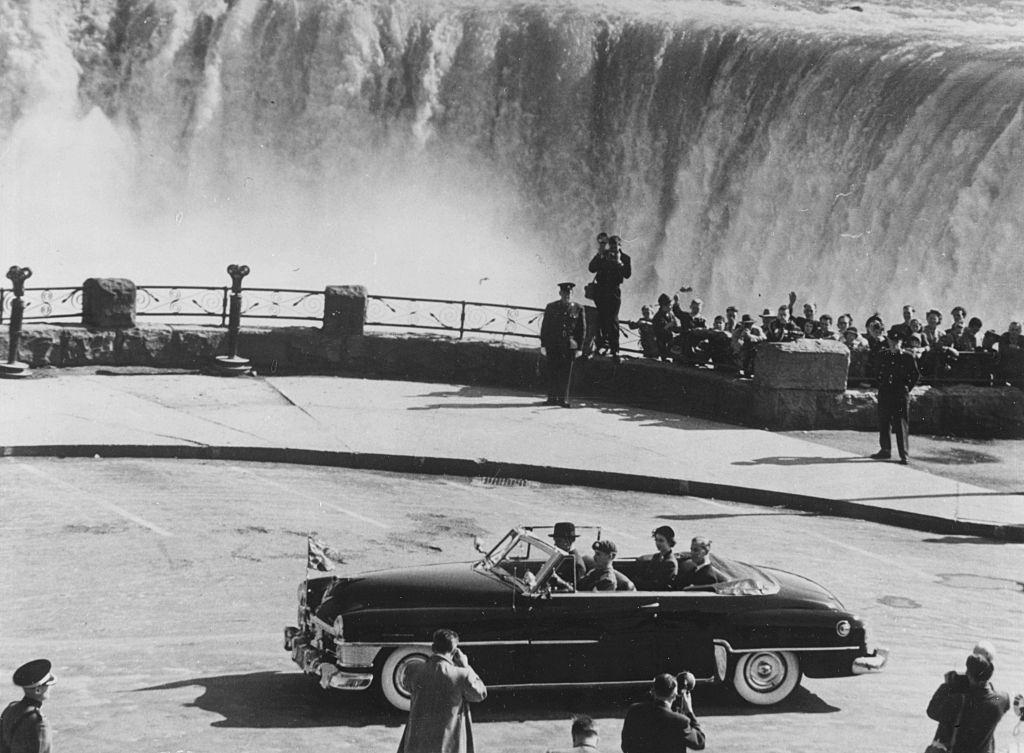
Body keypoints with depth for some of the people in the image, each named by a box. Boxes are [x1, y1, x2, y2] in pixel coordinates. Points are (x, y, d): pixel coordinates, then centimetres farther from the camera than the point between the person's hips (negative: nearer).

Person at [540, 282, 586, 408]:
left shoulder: (578, 309, 3)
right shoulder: (551, 307, 6)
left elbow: (582, 329, 5)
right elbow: (544, 327, 7)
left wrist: (579, 348, 0)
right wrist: (543, 345, 2)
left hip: (569, 346, -1)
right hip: (553, 346, 1)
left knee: (566, 373, 0)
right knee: (552, 372, 2)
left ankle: (563, 399, 6)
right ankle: (552, 398, 10)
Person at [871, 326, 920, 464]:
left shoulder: (907, 357, -3)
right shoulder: (883, 355, 8)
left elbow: (916, 375, 5)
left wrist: (907, 388, 0)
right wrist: (881, 385, 11)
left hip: (901, 395, -4)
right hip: (884, 394, 4)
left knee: (901, 425, -5)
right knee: (883, 423, 10)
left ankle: (904, 455, -3)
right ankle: (885, 450, 23)